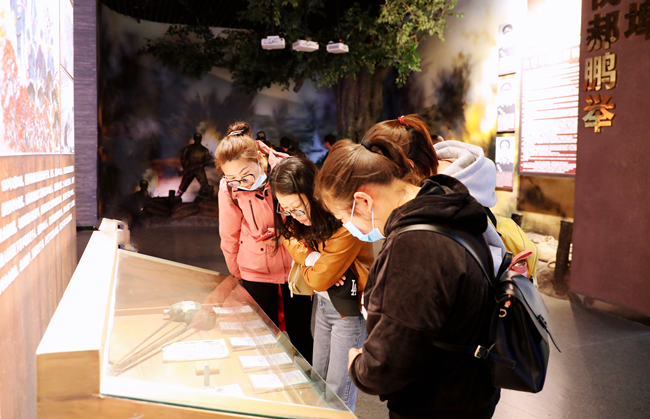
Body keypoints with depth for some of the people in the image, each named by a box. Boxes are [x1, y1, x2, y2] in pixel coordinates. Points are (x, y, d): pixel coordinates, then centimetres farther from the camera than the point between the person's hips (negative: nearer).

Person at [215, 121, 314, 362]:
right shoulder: (229, 187, -15)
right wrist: (237, 273, 11)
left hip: (296, 263, 0)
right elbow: (229, 236, 2)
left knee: (300, 334, 9)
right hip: (256, 270, 0)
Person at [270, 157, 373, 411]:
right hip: (323, 302, 8)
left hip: (349, 307, -8)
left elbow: (319, 279, -25)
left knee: (337, 392, 3)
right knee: (317, 379, 19)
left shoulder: (346, 223, -30)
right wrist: (313, 259, -25)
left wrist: (306, 266, -5)